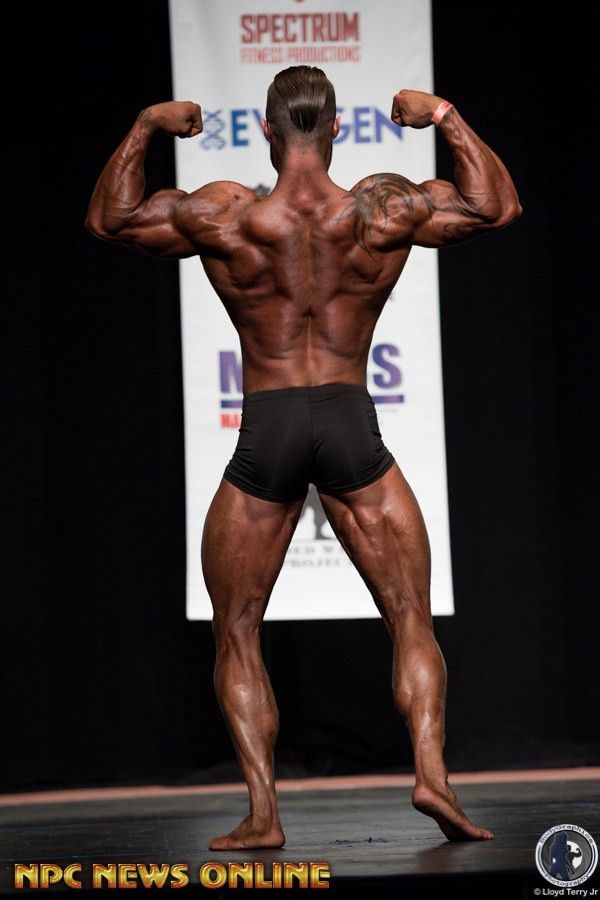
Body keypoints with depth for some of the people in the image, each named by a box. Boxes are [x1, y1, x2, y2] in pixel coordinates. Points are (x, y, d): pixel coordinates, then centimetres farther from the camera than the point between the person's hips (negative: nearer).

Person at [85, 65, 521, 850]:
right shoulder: (386, 211, -4)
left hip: (267, 433, -1)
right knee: (412, 622, 10)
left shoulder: (223, 217, -6)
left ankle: (262, 811, 1)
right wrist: (446, 119, 15)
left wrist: (144, 129, 15)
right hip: (353, 428, 1)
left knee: (238, 637, 11)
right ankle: (431, 772, -9)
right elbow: (498, 205, 9)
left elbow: (108, 218, 10)